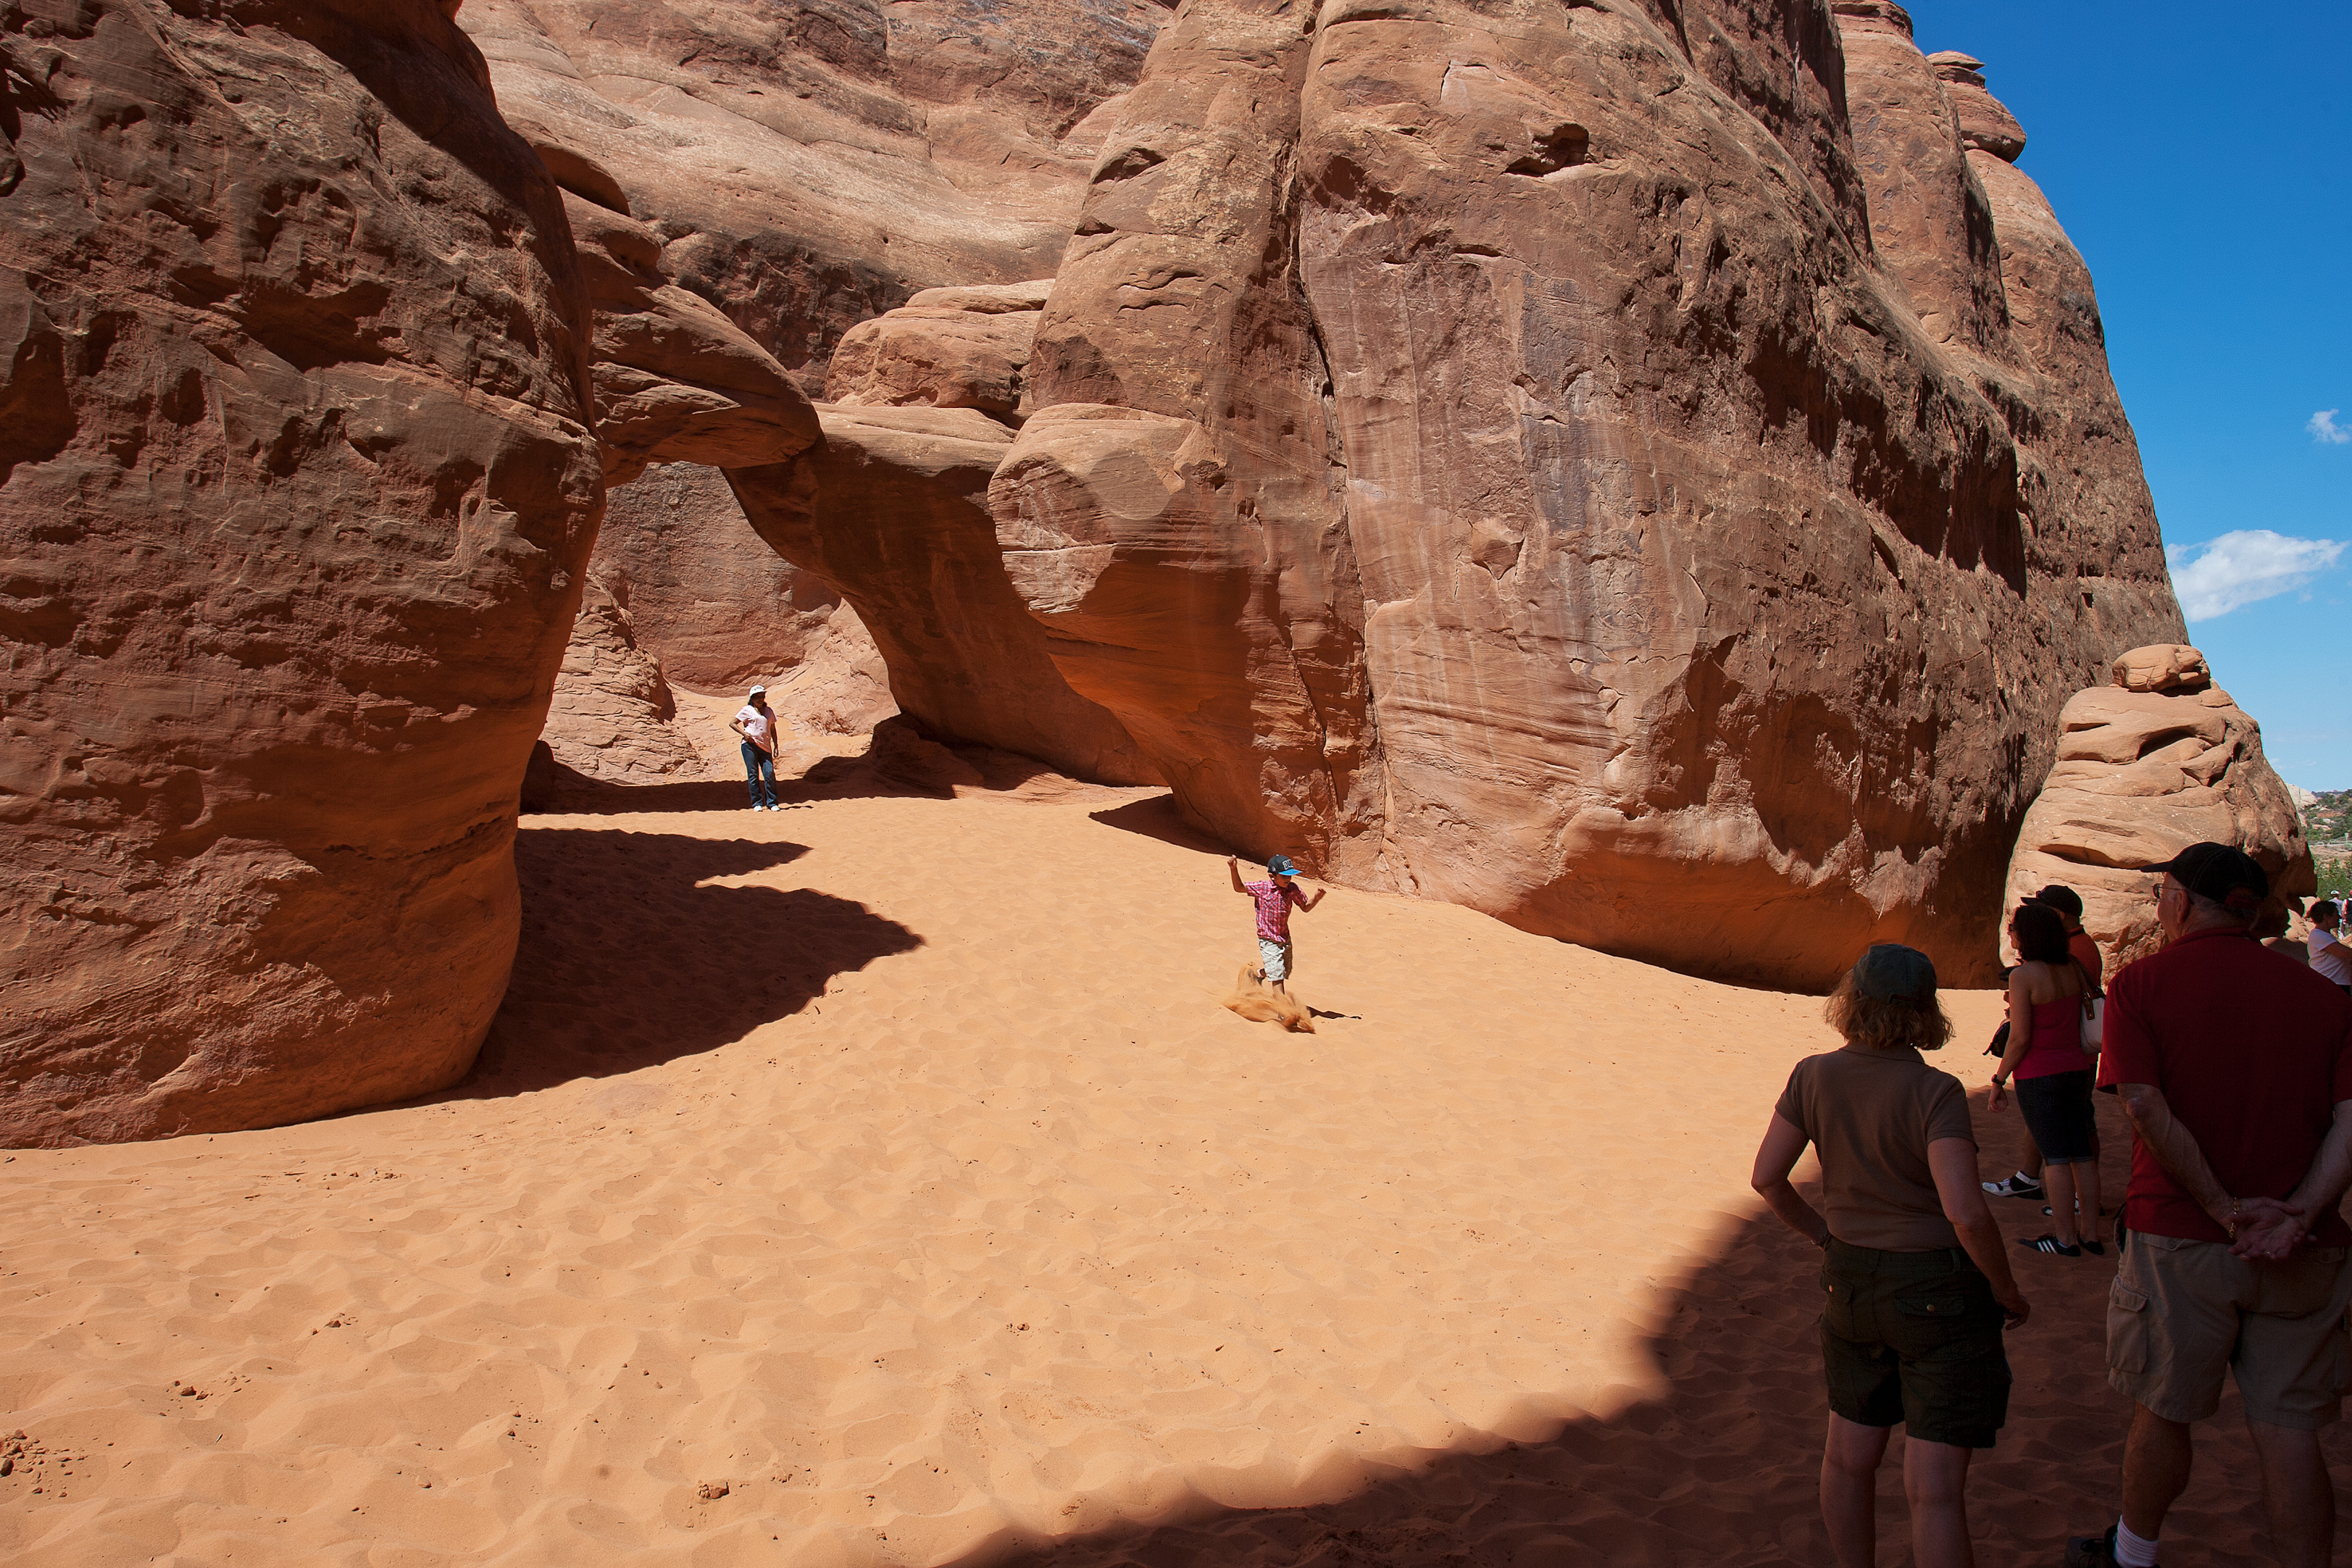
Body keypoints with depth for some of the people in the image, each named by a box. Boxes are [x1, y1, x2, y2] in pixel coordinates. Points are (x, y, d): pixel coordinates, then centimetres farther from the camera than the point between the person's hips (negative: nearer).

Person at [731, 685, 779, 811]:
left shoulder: (769, 711, 18)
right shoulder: (747, 710, 5)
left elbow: (773, 729, 24)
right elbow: (732, 724, 6)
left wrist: (776, 746, 17)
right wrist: (744, 733, -8)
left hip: (765, 747, 3)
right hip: (750, 745, -3)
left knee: (770, 774, -8)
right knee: (753, 774, -4)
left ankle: (772, 803, -1)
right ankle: (757, 803, 1)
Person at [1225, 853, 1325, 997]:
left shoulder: (1293, 889, -4)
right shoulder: (1262, 888, -13)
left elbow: (1305, 907, 7)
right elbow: (1239, 888, -5)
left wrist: (1316, 898, -12)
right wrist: (1234, 869, -20)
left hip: (1285, 939, 5)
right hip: (1269, 942, -5)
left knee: (1286, 972, 22)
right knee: (1277, 977, -10)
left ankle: (1259, 974, 51)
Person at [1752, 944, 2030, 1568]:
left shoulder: (1814, 1077, -5)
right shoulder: (1935, 1093, -19)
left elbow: (1766, 1176, -2)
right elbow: (1966, 1212, -27)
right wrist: (2006, 1290, -10)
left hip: (1852, 1282, 5)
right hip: (1940, 1293, -5)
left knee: (1849, 1456, 21)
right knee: (1935, 1491, 0)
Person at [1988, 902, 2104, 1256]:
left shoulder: (2023, 976, -17)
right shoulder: (2072, 968, 2)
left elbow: (2020, 1038, -18)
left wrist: (1998, 1081, -8)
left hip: (2038, 1074, -6)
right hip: (2077, 1068, 6)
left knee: (2055, 1157, -1)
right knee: (2082, 1154, 11)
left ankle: (2065, 1237, 5)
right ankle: (2091, 1234, 17)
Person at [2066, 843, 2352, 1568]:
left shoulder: (2142, 984, -6)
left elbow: (2145, 1107, -17)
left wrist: (2225, 1209, -13)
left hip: (2180, 1239, -3)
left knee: (2162, 1413, 13)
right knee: (2289, 1431, 9)